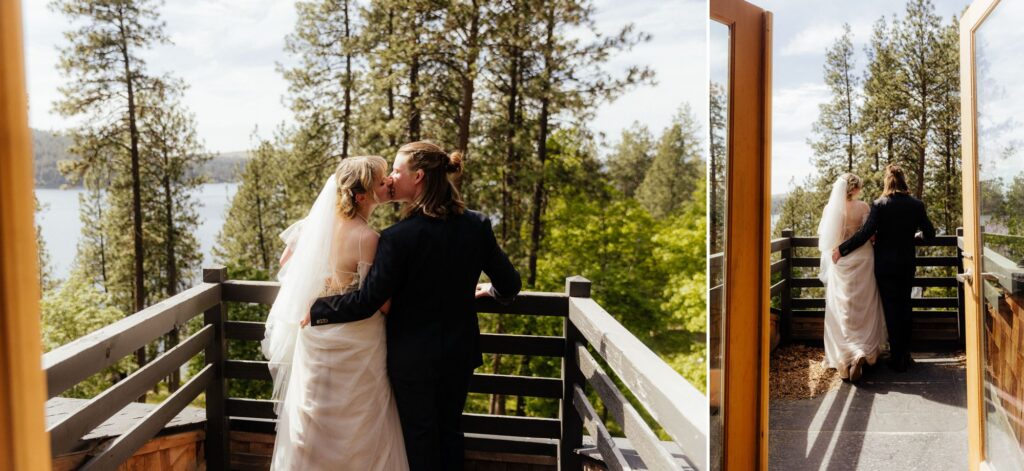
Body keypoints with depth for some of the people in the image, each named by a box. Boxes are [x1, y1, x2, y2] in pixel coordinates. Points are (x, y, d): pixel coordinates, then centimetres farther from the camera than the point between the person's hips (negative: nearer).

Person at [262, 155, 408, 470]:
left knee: (314, 426, 21)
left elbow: (286, 262, 9)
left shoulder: (319, 222, -5)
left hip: (317, 336, 6)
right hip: (355, 346, -6)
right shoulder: (368, 239, -25)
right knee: (359, 429, 12)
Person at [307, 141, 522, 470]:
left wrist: (317, 310, -7)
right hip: (459, 353, 5)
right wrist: (489, 291, 20)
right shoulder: (477, 225, -8)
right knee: (450, 432, 22)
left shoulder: (398, 237, -22)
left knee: (420, 438, 14)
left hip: (413, 359, -4)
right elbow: (510, 284, -2)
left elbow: (367, 301, -21)